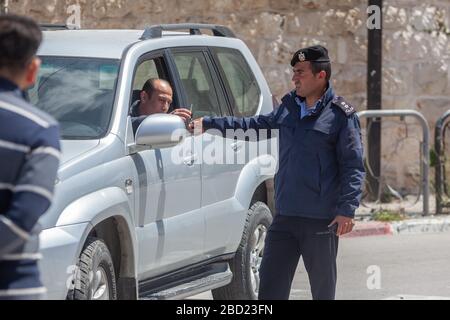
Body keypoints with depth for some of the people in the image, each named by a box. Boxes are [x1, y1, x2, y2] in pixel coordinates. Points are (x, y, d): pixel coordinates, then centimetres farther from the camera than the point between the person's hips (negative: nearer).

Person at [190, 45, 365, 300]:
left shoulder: (341, 115, -6)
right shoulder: (289, 107, 13)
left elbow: (353, 166, -9)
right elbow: (255, 124, 24)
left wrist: (347, 209, -18)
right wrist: (207, 124, 22)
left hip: (321, 221, -6)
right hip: (285, 217, 6)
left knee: (323, 290, 5)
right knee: (271, 288, 2)